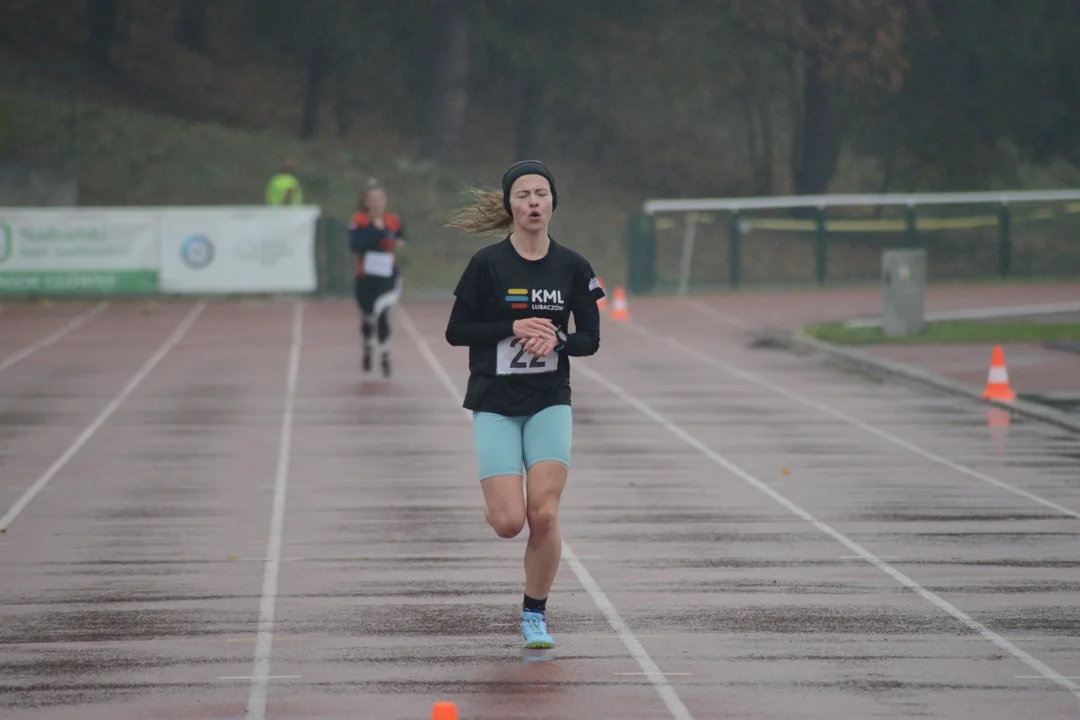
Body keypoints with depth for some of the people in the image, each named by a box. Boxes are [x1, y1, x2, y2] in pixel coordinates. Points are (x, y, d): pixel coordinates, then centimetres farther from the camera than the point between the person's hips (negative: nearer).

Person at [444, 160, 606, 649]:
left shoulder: (572, 267, 1)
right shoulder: (487, 264, -7)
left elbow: (590, 338, 6)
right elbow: (456, 331, -3)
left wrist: (557, 339, -15)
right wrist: (514, 328, -15)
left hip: (550, 402, 2)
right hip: (495, 405, -2)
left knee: (544, 514, -12)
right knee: (509, 523, -11)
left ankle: (535, 614, 7)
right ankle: (497, 502, 27)